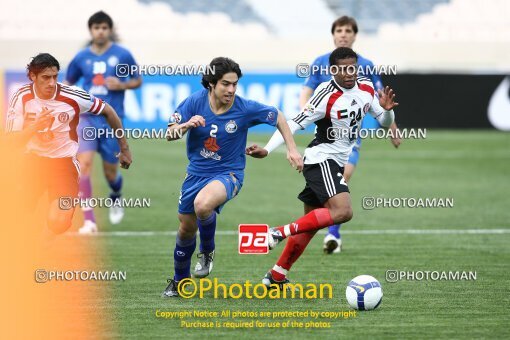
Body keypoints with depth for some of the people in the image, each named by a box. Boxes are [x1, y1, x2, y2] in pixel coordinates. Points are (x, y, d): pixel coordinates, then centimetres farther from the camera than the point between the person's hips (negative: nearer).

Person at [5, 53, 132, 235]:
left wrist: (124, 149, 7)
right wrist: (34, 127, -30)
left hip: (64, 163, -2)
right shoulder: (21, 97, -10)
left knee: (59, 224, -20)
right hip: (32, 160, 2)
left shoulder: (72, 96, -14)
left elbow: (108, 112, 1)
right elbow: (11, 139, -10)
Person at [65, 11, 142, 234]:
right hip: (87, 118, 1)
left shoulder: (122, 55, -1)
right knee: (84, 163, -19)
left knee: (110, 171, 7)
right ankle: (89, 221, -19)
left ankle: (116, 198, 45)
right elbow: (68, 83, 17)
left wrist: (122, 85, -12)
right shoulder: (81, 57, 4)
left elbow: (137, 81, 8)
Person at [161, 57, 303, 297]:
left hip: (228, 173, -4)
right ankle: (179, 280, 40)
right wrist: (186, 125, -30)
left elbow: (278, 117, 0)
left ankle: (207, 251, -6)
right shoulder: (195, 102, -12)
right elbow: (170, 134, -9)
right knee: (186, 228, 14)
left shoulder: (245, 109, -17)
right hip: (196, 172, 4)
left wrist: (292, 149, -4)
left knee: (202, 204, -35)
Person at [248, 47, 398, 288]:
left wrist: (387, 110, -10)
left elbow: (384, 122, 13)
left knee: (310, 225, 12)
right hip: (321, 160, -8)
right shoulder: (327, 96, -18)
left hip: (336, 163, 8)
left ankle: (276, 277, 21)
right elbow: (295, 123, -20)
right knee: (342, 211, -28)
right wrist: (267, 150, -29)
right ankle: (280, 233, -24)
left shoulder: (366, 88, 4)